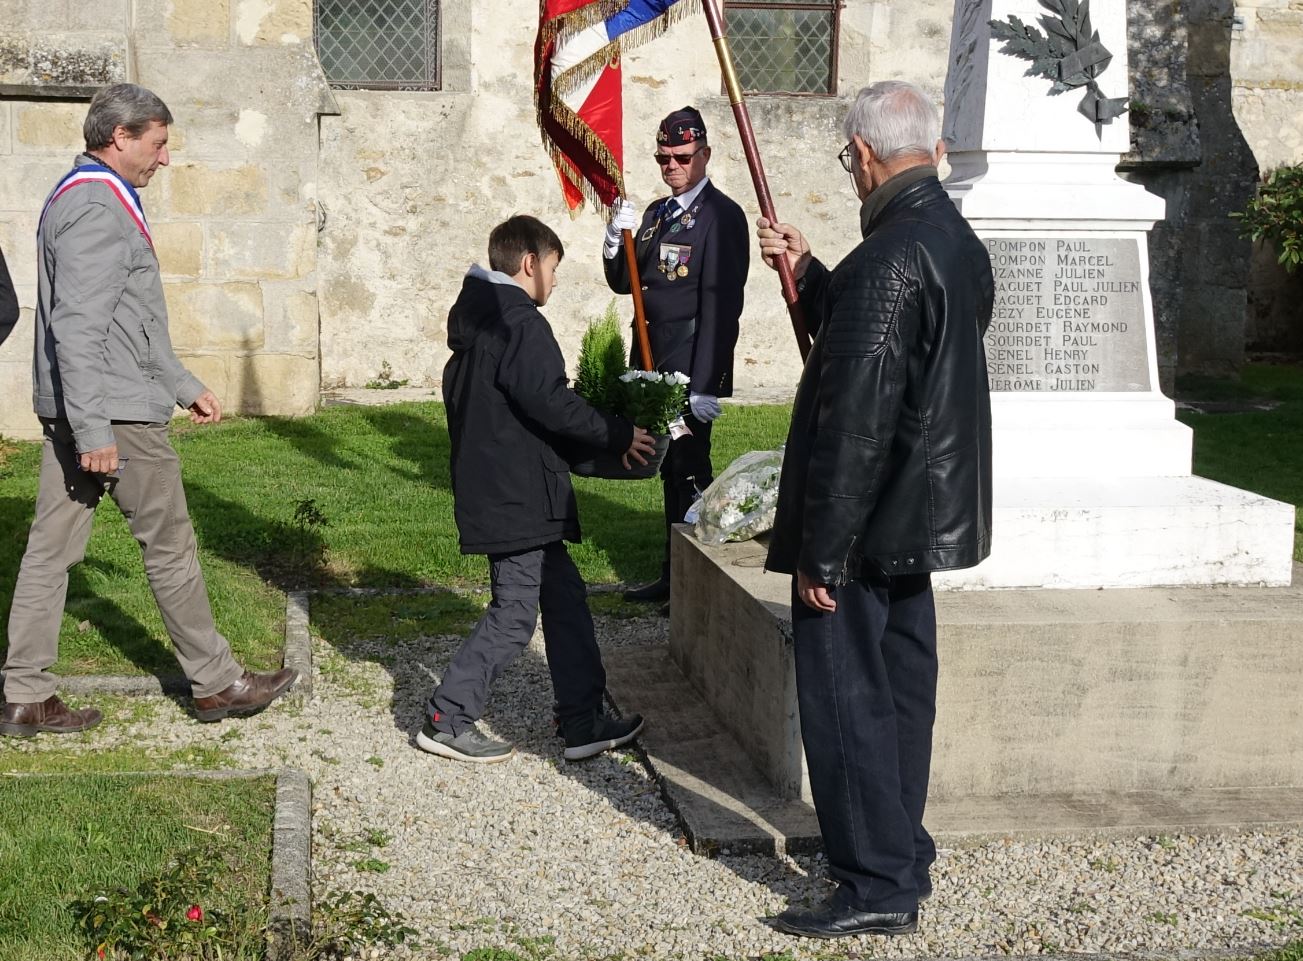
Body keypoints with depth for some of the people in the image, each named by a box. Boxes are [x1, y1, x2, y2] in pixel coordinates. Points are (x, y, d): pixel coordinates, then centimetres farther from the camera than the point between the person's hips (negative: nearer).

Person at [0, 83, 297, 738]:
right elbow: (78, 327, -23)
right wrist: (94, 429, -25)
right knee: (170, 546, 2)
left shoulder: (84, 198, 19)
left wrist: (186, 387, 28)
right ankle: (216, 684, 13)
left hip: (73, 413, 10)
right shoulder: (97, 206, -15)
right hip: (114, 413, -10)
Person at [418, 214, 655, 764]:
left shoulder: (473, 316, 14)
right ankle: (448, 720, 6)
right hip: (517, 496, -10)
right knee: (515, 612, -2)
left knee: (564, 596, 13)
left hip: (490, 487, 10)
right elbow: (551, 404, -22)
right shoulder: (519, 323, -16)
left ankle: (583, 723, 17)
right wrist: (618, 436, -10)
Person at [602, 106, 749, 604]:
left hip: (691, 371, -8)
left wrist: (705, 386, -21)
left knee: (690, 470, -3)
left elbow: (721, 305, -17)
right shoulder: (657, 212, 15)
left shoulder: (722, 215, -11)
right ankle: (673, 577, 22)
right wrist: (617, 240, -6)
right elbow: (623, 283, 15)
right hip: (653, 365, 8)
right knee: (671, 470, 13)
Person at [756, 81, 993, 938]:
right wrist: (810, 277, 25)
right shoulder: (960, 246, 8)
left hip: (867, 526, -10)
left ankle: (879, 884, 8)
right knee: (899, 690, 19)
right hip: (925, 513, 10)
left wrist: (820, 551, -20)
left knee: (845, 699, 0)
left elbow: (855, 420, -25)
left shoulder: (889, 260, -22)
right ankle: (899, 847, 32)